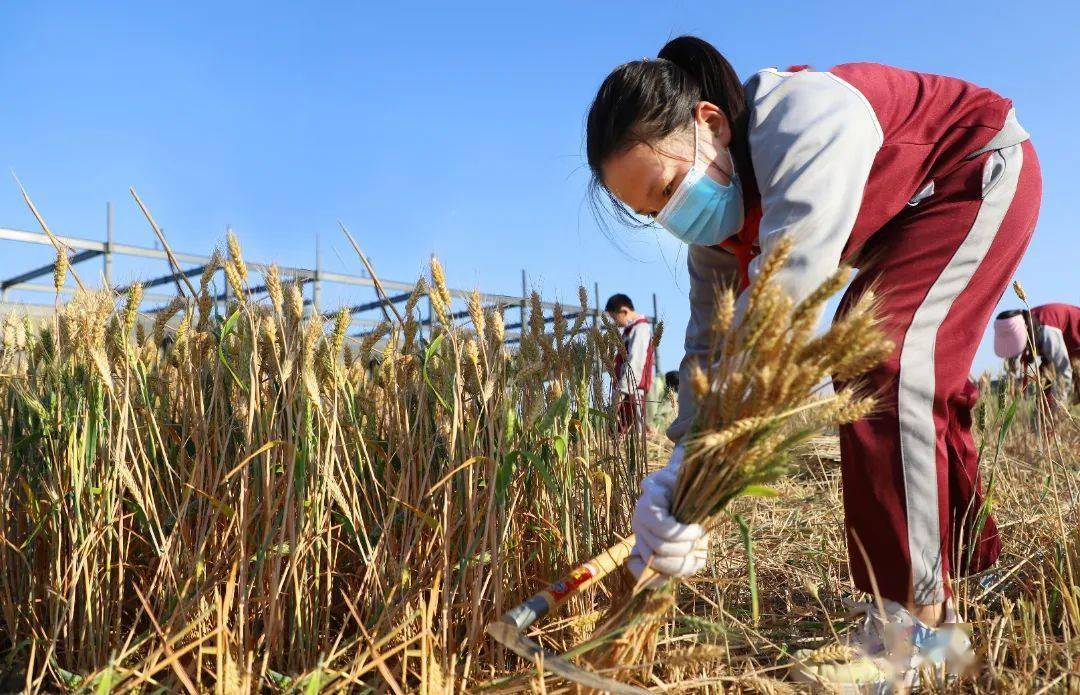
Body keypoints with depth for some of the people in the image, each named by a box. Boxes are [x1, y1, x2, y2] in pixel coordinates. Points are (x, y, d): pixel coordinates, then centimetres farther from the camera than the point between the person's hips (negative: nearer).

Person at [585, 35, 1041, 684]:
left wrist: (692, 466, -52)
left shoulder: (805, 123, -39)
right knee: (920, 385, 14)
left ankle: (914, 625, -19)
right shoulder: (716, 221, -12)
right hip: (905, 223, 9)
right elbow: (711, 345, -13)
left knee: (882, 361, -27)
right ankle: (972, 573, 35)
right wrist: (682, 472, -23)